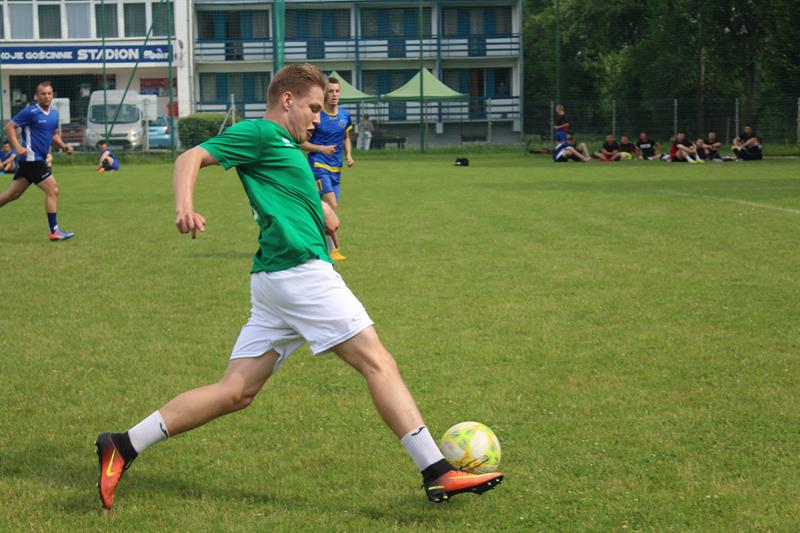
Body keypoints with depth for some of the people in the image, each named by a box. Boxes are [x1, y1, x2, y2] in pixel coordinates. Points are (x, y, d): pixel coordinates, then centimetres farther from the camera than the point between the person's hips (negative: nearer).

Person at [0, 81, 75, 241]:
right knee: (53, 190, -11)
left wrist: (63, 146, 6)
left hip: (39, 160, 8)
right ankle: (54, 231, -7)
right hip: (32, 159, -8)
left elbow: (53, 134, 24)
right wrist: (17, 147, -19)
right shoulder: (30, 112, -12)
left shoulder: (54, 113, 11)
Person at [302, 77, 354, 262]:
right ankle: (332, 250, -14)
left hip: (336, 169, 7)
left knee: (328, 209, 8)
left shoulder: (344, 115, 9)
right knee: (332, 206, -18)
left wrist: (348, 155, 4)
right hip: (319, 166, -7)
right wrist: (321, 148, -19)